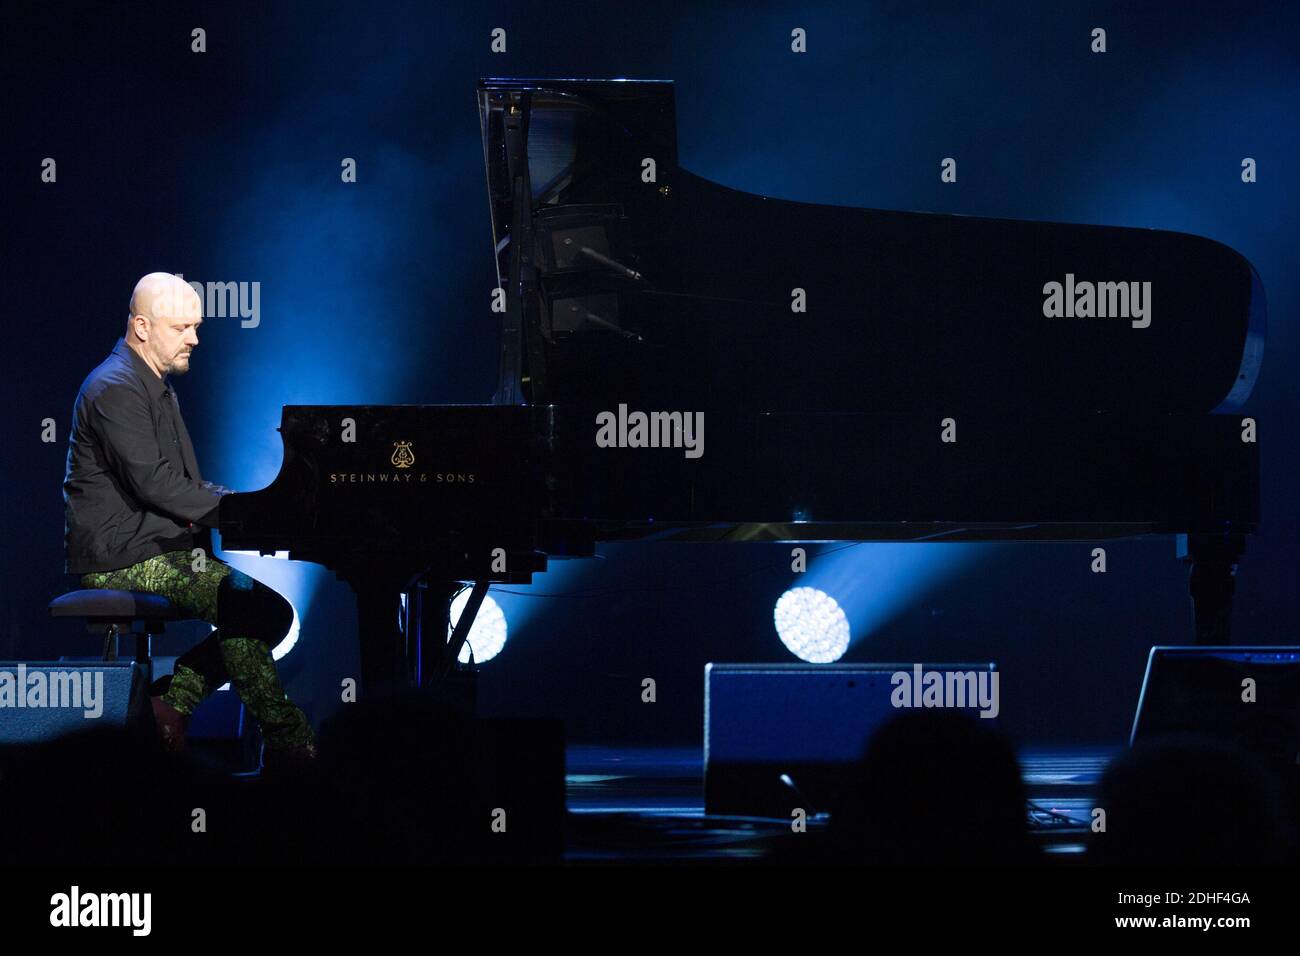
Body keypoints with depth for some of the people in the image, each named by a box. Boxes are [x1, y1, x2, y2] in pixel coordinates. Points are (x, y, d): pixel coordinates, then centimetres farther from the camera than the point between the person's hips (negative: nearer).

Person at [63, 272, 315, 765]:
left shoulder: (156, 388, 20)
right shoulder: (116, 389, -14)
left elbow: (185, 484, 23)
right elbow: (153, 483, -22)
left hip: (155, 549, 10)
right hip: (121, 555, -10)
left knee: (272, 613, 1)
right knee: (245, 606, -25)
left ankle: (170, 701, 1)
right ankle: (288, 744, -24)